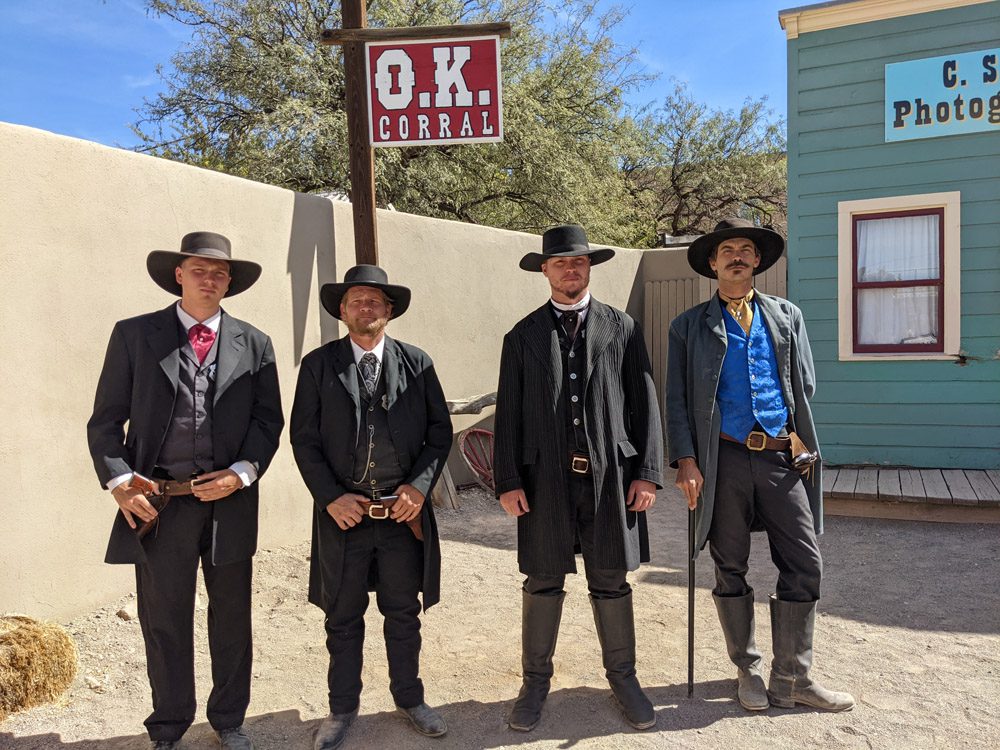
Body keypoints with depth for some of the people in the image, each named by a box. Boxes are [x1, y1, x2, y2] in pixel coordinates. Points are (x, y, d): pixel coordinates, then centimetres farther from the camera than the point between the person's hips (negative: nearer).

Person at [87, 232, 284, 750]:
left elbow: (269, 421, 5)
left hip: (229, 502, 1)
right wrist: (119, 483, -10)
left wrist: (243, 472, -9)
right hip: (157, 503, -1)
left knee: (231, 619, 15)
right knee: (164, 622, 12)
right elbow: (105, 421, 1)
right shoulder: (133, 336, 1)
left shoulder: (254, 344, 5)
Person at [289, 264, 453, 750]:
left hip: (404, 513, 1)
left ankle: (409, 699, 35)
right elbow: (304, 439, -1)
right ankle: (342, 708, 32)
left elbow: (440, 432, 3)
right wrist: (331, 497, -11)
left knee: (404, 614, 16)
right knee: (343, 619, 14)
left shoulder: (417, 363, 2)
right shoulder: (318, 365, -1)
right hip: (344, 514, -1)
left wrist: (419, 486, -9)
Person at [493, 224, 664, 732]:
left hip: (609, 476, 0)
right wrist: (507, 481, -3)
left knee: (611, 582, 11)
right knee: (542, 583, 9)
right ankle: (535, 682, 26)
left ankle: (622, 677, 29)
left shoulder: (622, 329, 7)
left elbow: (644, 403, 4)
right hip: (545, 479, 0)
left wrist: (648, 473, -3)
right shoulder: (523, 337, 6)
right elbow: (508, 415, 4)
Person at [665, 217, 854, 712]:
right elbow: (677, 401, 1)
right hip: (724, 459, -2)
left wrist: (800, 443, 7)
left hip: (783, 457, 2)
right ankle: (748, 671, 26)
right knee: (730, 570, 8)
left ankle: (791, 680, 15)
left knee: (805, 566, 0)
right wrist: (686, 461, -8)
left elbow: (805, 387, 15)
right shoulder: (689, 327, 5)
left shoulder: (787, 317, 13)